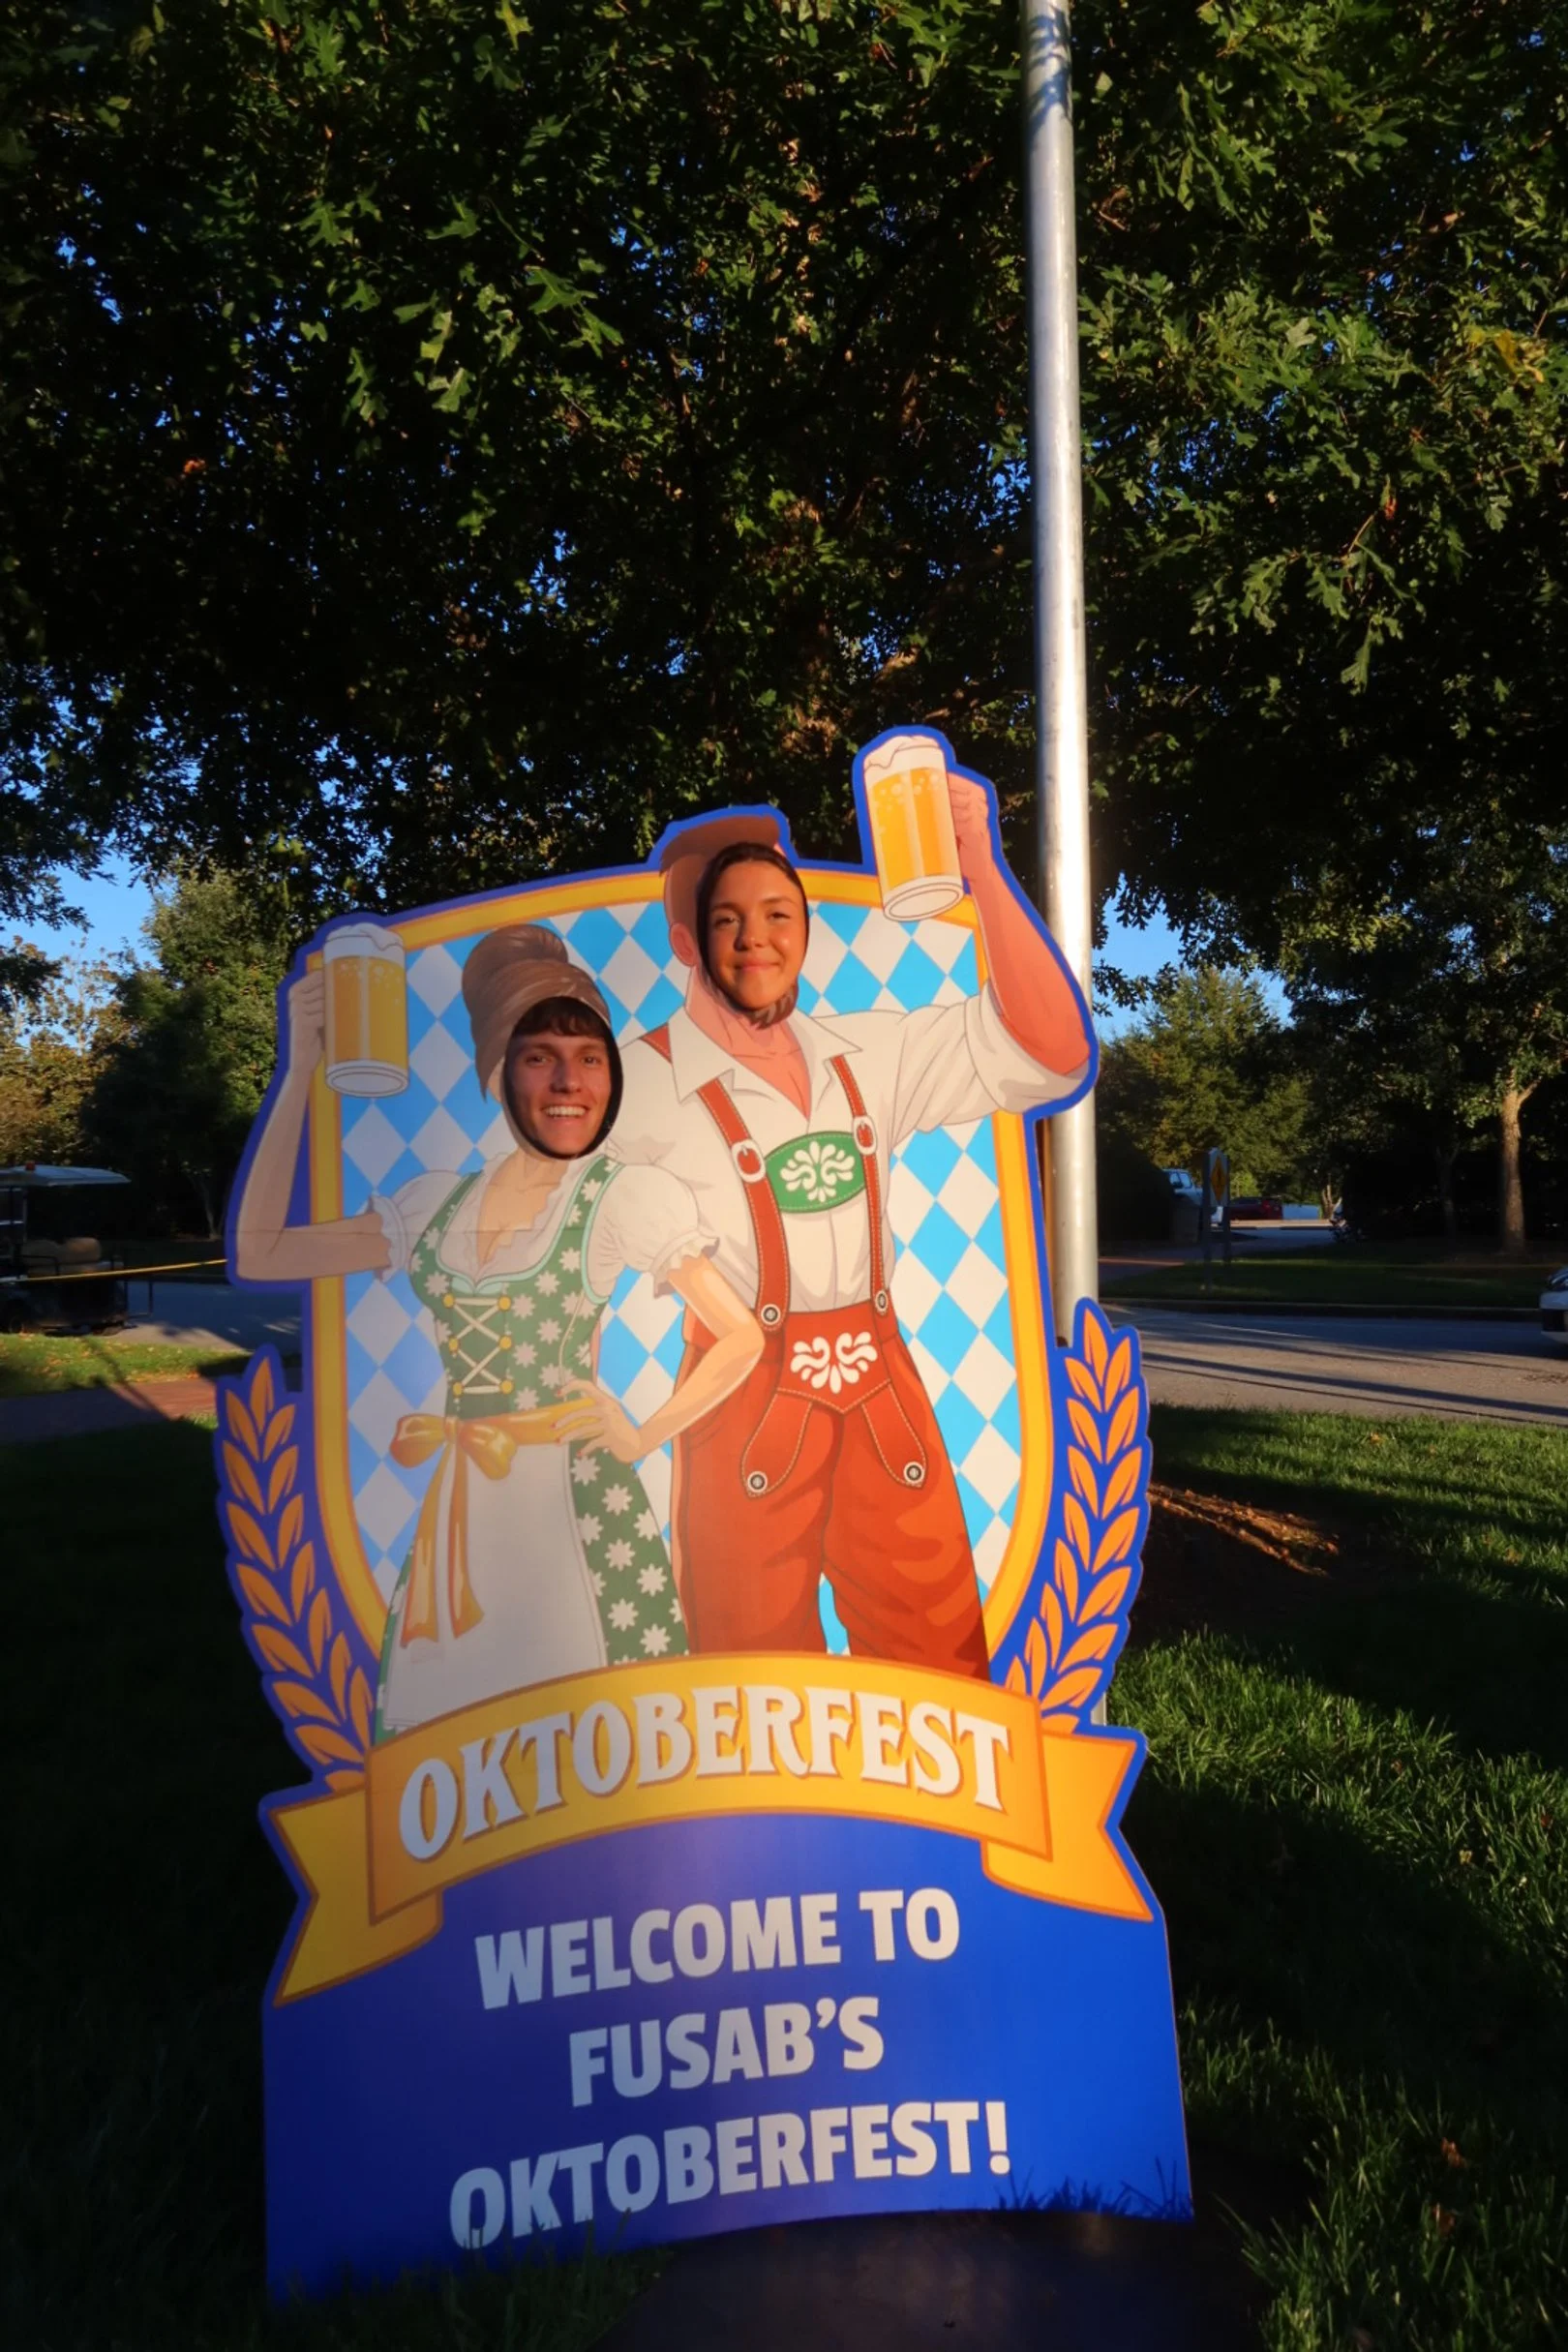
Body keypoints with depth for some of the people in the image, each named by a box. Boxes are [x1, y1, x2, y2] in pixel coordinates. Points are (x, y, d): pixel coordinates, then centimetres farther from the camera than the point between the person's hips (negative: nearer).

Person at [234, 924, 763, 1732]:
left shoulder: (626, 1196, -6)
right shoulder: (437, 1204, 8)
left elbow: (742, 1339, 0)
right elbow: (259, 1253, 7)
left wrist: (643, 1439, -7)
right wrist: (300, 1074, 6)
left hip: (575, 1504, -4)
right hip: (457, 1512, 5)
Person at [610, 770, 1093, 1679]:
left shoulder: (867, 1056, 8)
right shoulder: (645, 1084, -5)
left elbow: (1048, 1050, 2)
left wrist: (978, 861, -3)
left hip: (885, 1405, 4)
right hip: (743, 1414, -3)